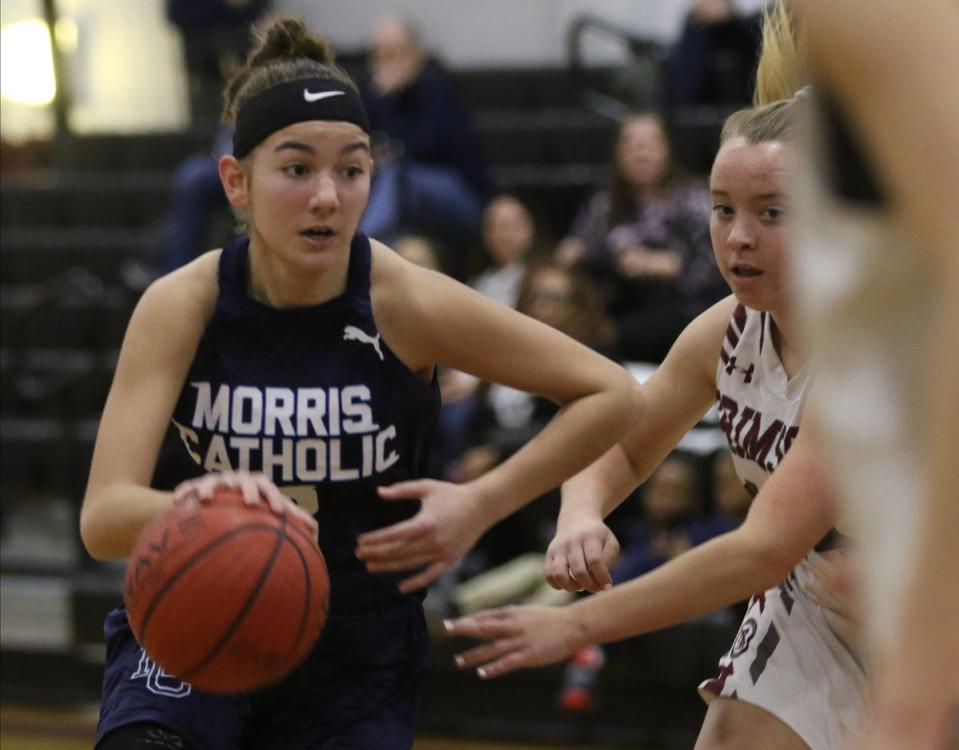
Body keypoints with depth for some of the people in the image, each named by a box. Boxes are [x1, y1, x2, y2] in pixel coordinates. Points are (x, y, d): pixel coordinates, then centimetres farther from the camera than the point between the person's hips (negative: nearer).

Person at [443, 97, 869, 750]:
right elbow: (620, 445, 9)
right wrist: (580, 515, -17)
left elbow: (765, 551, -35)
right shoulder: (729, 331, -8)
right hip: (808, 618, 6)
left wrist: (577, 625, -32)